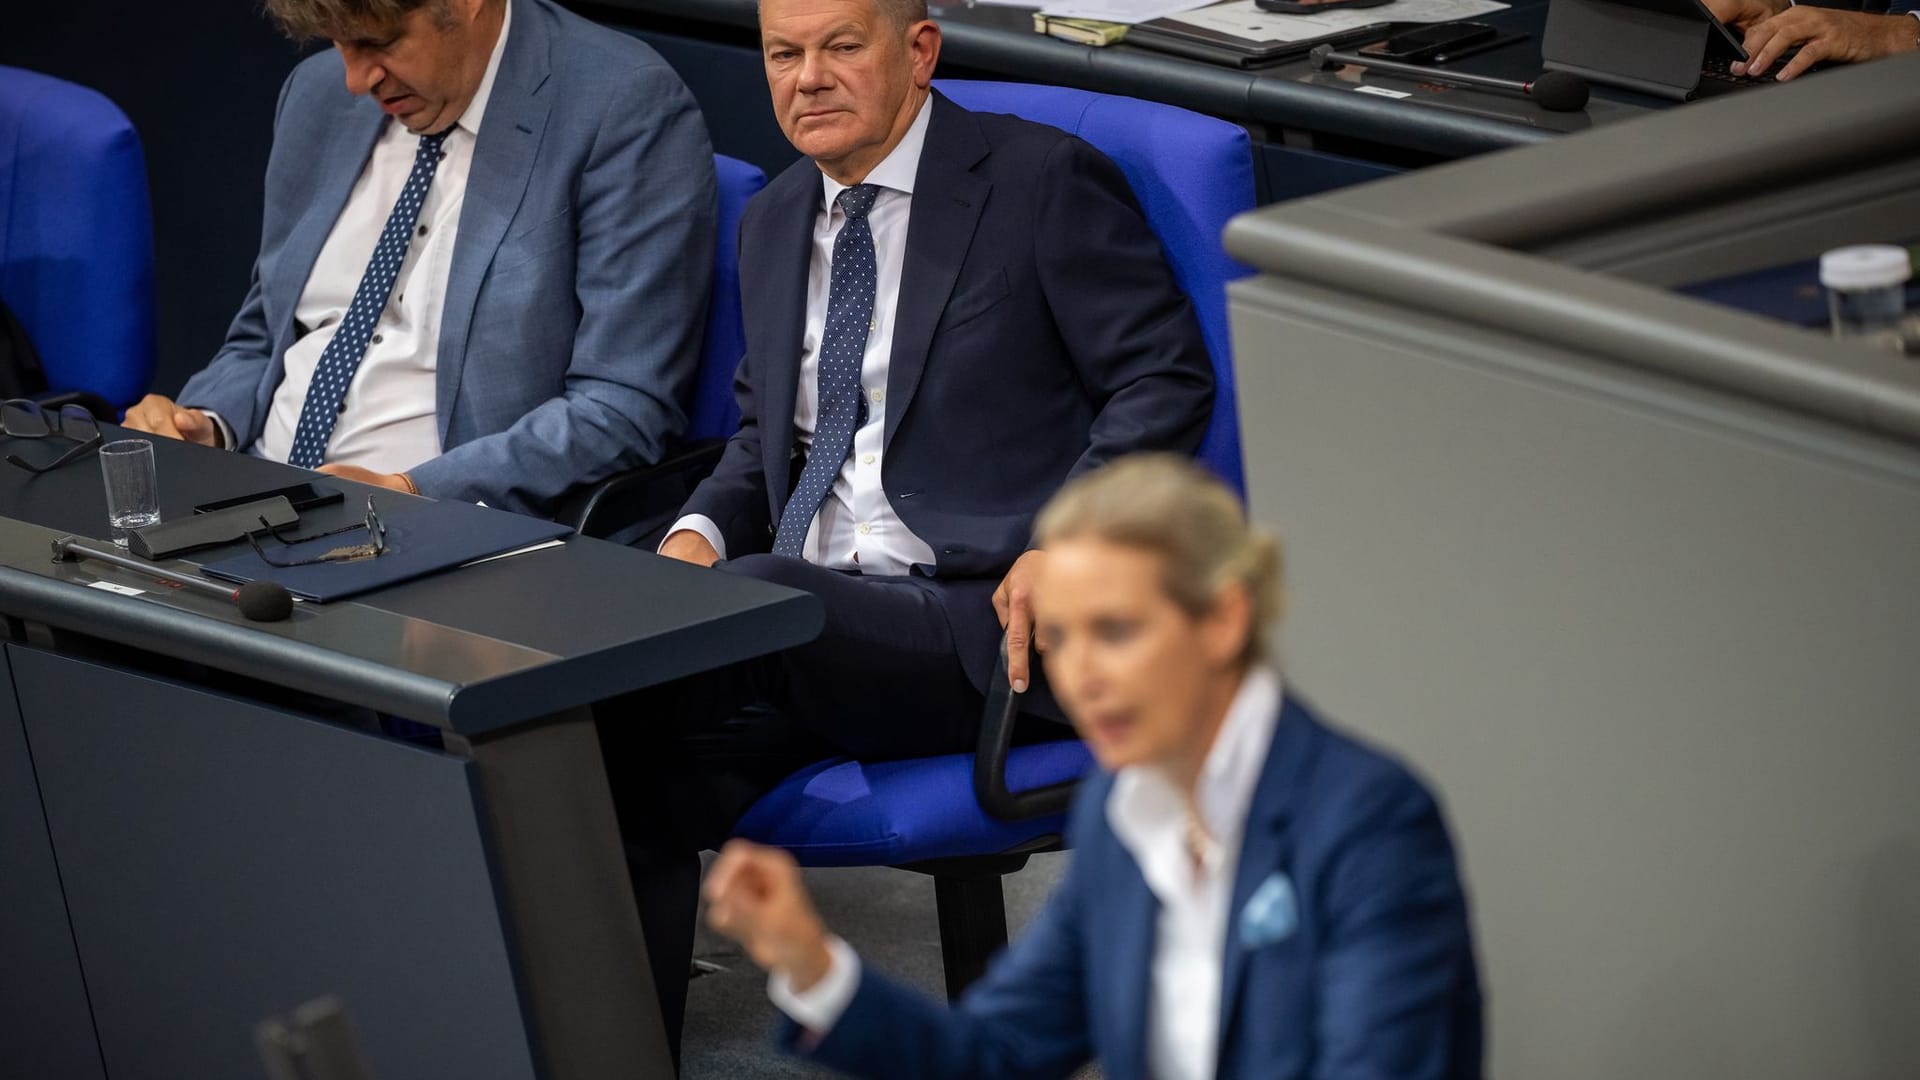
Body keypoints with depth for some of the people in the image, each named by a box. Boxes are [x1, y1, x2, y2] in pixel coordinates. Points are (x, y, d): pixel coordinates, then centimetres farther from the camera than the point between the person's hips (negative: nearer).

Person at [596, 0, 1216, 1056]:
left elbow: (1167, 382, -2)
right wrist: (701, 530, 6)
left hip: (976, 623, -6)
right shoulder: (774, 222, 22)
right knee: (618, 779, -24)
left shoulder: (1045, 181, 2)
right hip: (806, 620, 6)